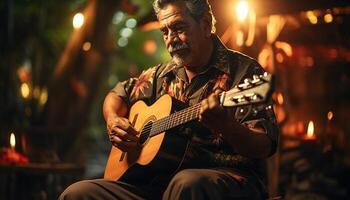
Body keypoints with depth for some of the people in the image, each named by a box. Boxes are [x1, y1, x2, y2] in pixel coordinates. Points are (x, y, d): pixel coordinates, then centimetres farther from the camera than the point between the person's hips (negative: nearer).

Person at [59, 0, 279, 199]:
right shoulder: (163, 74, 16)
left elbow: (264, 147, -11)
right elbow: (118, 95, 32)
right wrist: (113, 121, 9)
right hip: (159, 180, 5)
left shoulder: (244, 70, -2)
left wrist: (225, 125, -32)